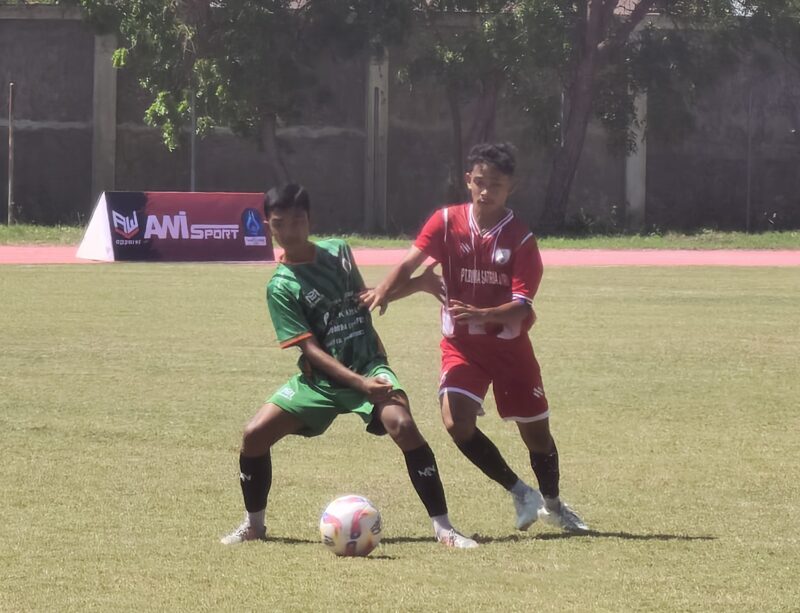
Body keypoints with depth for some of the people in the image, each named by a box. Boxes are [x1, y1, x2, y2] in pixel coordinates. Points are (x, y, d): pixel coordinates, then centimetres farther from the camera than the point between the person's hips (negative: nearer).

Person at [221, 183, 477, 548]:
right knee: (254, 435, -12)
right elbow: (311, 349, -16)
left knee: (402, 424, -28)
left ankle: (443, 526, -23)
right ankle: (254, 524, 14)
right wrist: (360, 384, -25)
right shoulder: (280, 286, -9)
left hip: (368, 364, 0)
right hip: (321, 378, 0)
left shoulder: (338, 251, 3)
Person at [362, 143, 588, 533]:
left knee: (536, 431, 8)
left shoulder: (520, 239, -13)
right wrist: (384, 290, -39)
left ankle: (552, 504, 37)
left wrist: (481, 314, -39)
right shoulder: (446, 222, -7)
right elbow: (411, 262, -18)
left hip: (509, 344, -1)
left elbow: (521, 307, -20)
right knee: (457, 421, -20)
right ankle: (520, 493, 0)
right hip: (462, 343, 1)